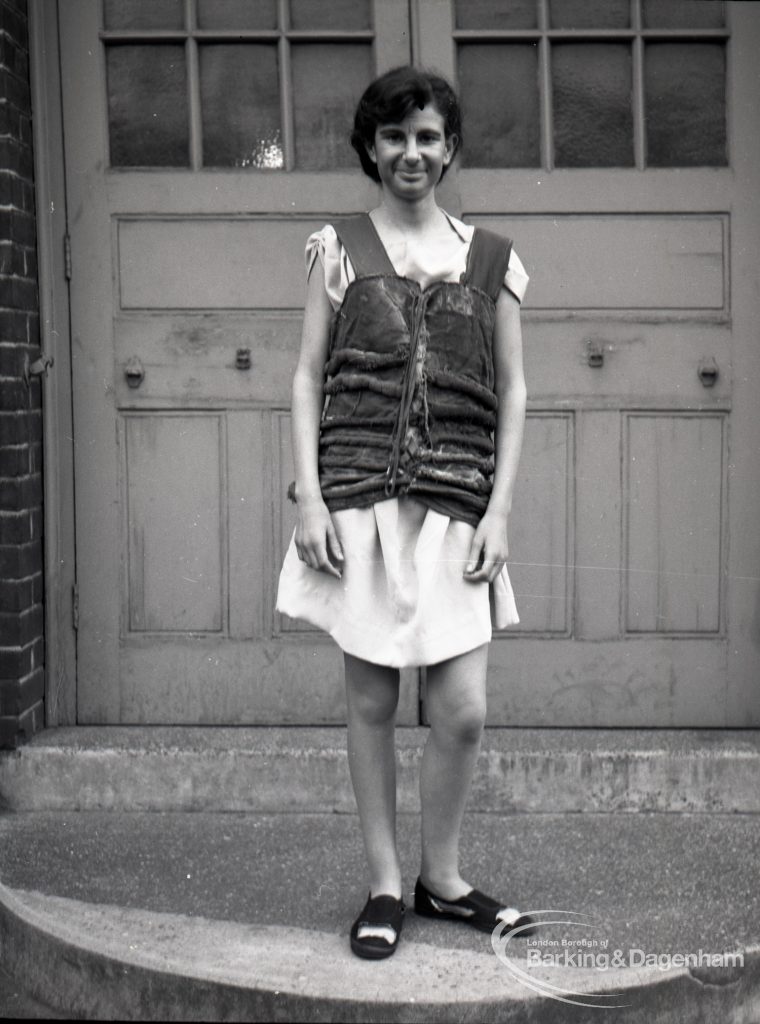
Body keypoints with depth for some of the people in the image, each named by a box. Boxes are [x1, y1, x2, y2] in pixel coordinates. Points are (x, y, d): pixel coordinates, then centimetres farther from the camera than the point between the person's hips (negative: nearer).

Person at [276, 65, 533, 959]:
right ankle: (385, 885, 19)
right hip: (358, 504, -1)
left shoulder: (491, 259, 9)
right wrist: (308, 498, -5)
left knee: (464, 711, -1)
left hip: (456, 509, 1)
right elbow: (307, 379, 5)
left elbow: (512, 394, 9)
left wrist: (499, 511, 0)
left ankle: (441, 879, 20)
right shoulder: (337, 248, 7)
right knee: (370, 701, 5)